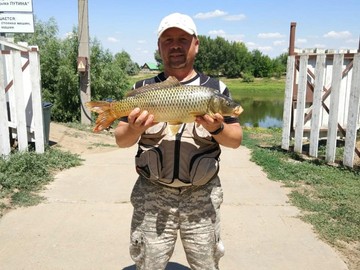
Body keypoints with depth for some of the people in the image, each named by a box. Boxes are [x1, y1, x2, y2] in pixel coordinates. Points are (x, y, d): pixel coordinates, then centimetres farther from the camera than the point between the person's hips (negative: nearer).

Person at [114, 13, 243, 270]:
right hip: (151, 196, 1)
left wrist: (216, 128, -20)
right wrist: (134, 128, -20)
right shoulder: (143, 88, 2)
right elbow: (121, 140, 3)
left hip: (202, 197, 0)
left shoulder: (216, 88, 1)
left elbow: (236, 140, 1)